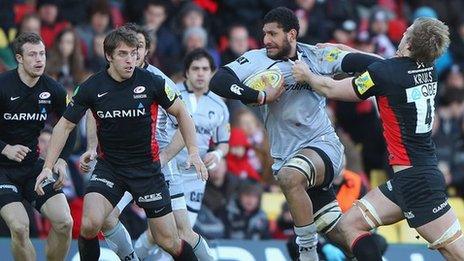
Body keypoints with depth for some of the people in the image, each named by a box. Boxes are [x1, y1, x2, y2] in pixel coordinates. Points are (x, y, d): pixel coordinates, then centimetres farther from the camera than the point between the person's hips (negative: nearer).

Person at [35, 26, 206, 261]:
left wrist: (193, 152, -8)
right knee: (90, 224, -25)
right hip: (108, 168, 0)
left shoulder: (152, 82, -10)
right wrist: (48, 167, -5)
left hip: (147, 167, 0)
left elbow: (181, 113, 3)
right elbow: (65, 126, 2)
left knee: (169, 242, 0)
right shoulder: (92, 87, -8)